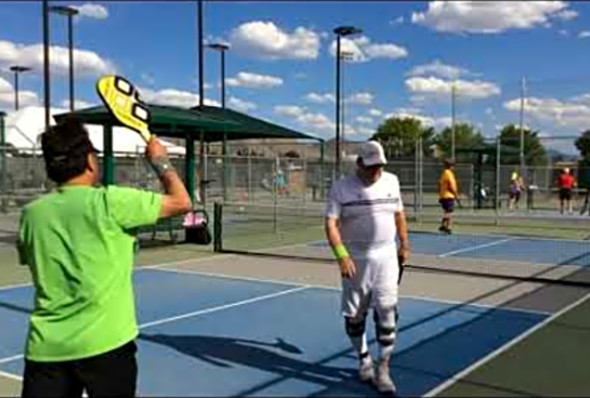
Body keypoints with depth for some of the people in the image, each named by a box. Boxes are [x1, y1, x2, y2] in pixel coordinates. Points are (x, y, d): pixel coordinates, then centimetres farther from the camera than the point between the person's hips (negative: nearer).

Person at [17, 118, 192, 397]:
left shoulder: (31, 214, 4)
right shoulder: (109, 201, -11)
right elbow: (181, 203, -4)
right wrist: (160, 161, 11)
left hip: (45, 347, 4)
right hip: (104, 342, -4)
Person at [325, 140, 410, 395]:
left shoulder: (391, 181, 5)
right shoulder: (341, 188, -7)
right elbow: (331, 224, -13)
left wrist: (404, 245, 17)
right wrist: (341, 255, -24)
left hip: (386, 257, 2)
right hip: (354, 260, -2)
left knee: (387, 314, -4)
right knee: (354, 315, 10)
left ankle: (382, 369, 6)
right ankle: (363, 359, 32)